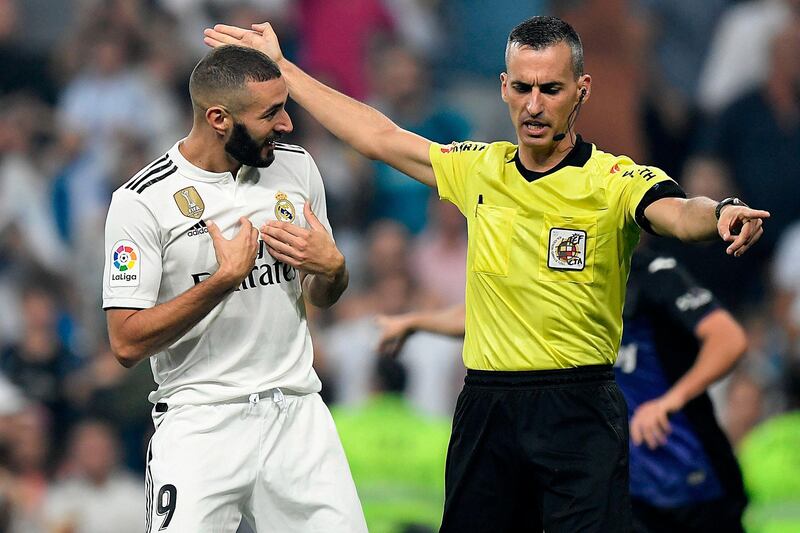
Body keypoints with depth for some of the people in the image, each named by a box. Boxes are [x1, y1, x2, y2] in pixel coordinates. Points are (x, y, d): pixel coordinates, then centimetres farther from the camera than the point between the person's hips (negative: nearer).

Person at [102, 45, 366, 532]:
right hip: (200, 422, -4)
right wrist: (226, 277, -19)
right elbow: (127, 344, -14)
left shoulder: (297, 168, 7)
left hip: (297, 413, 4)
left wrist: (331, 266, -5)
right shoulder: (142, 201, -10)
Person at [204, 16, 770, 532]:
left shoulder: (616, 180, -7)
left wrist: (721, 214, -50)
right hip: (485, 407, 5)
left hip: (579, 411, -4)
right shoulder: (479, 169, 8)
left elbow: (675, 212, -26)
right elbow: (380, 137, 18)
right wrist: (281, 68, 21)